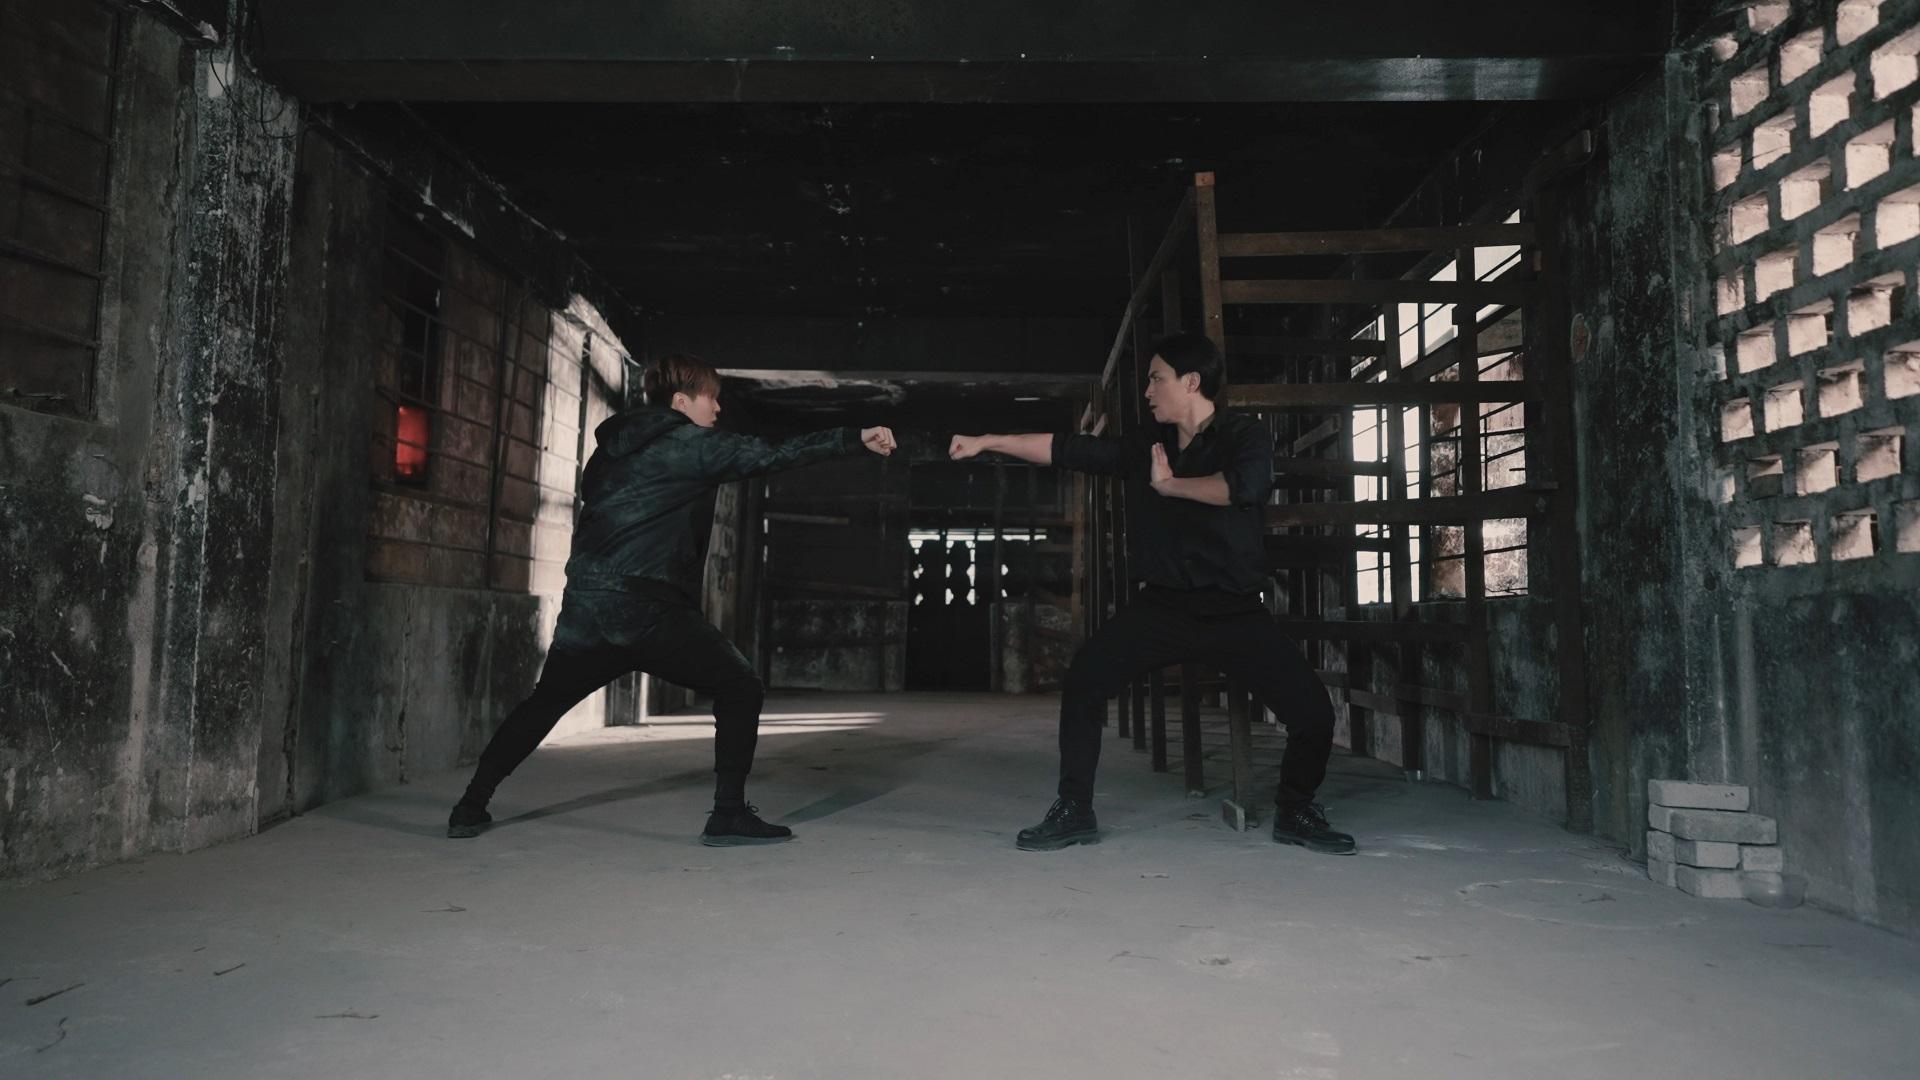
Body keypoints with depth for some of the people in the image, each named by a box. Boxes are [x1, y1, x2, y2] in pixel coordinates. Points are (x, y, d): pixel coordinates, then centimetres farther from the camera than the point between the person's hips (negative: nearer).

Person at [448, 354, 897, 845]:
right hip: (647, 606, -7)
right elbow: (772, 455, -9)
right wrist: (856, 437, -10)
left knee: (546, 700, 25)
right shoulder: (690, 443, -3)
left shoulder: (611, 446, 17)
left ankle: (471, 807, 29)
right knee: (740, 687, 3)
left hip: (585, 602, 7)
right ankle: (728, 814, -2)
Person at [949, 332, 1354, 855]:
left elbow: (1242, 485, -26)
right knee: (1082, 681, -15)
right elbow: (1065, 448, 10)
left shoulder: (1246, 436, -4)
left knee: (1313, 711, -10)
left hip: (1234, 610, -2)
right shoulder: (1144, 445, 9)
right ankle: (1074, 811, 1)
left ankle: (1296, 813, 18)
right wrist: (986, 442, 9)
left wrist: (1169, 484, -14)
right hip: (1159, 605, 3)